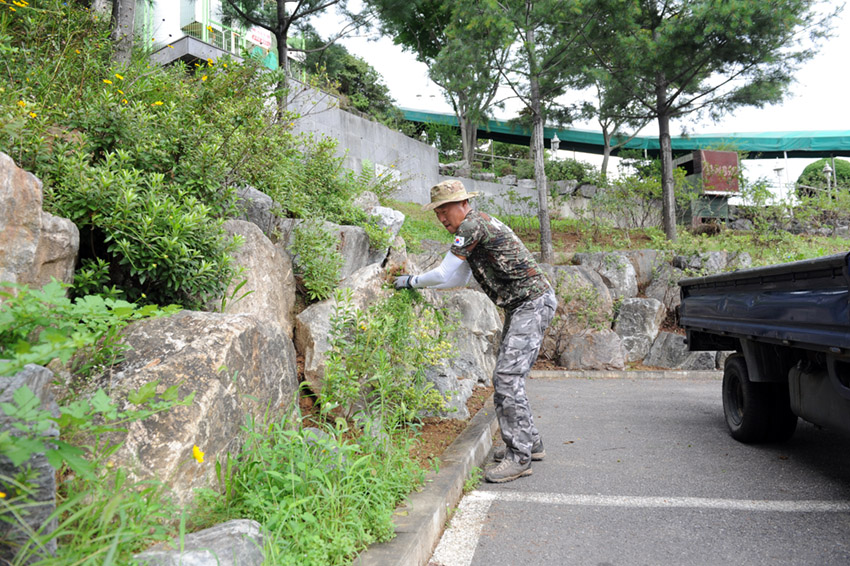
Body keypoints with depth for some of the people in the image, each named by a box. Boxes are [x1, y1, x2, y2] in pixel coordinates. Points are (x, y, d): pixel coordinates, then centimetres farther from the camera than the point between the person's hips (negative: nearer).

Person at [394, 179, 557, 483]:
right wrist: (418, 284, 23)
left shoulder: (472, 224, -14)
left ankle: (519, 456, -10)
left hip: (532, 303, -11)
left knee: (507, 377, -15)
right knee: (507, 376, 15)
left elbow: (442, 274, -14)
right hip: (520, 307, 11)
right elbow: (460, 279, 27)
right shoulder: (476, 227, 19)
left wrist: (413, 280, 4)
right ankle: (530, 443, 25)